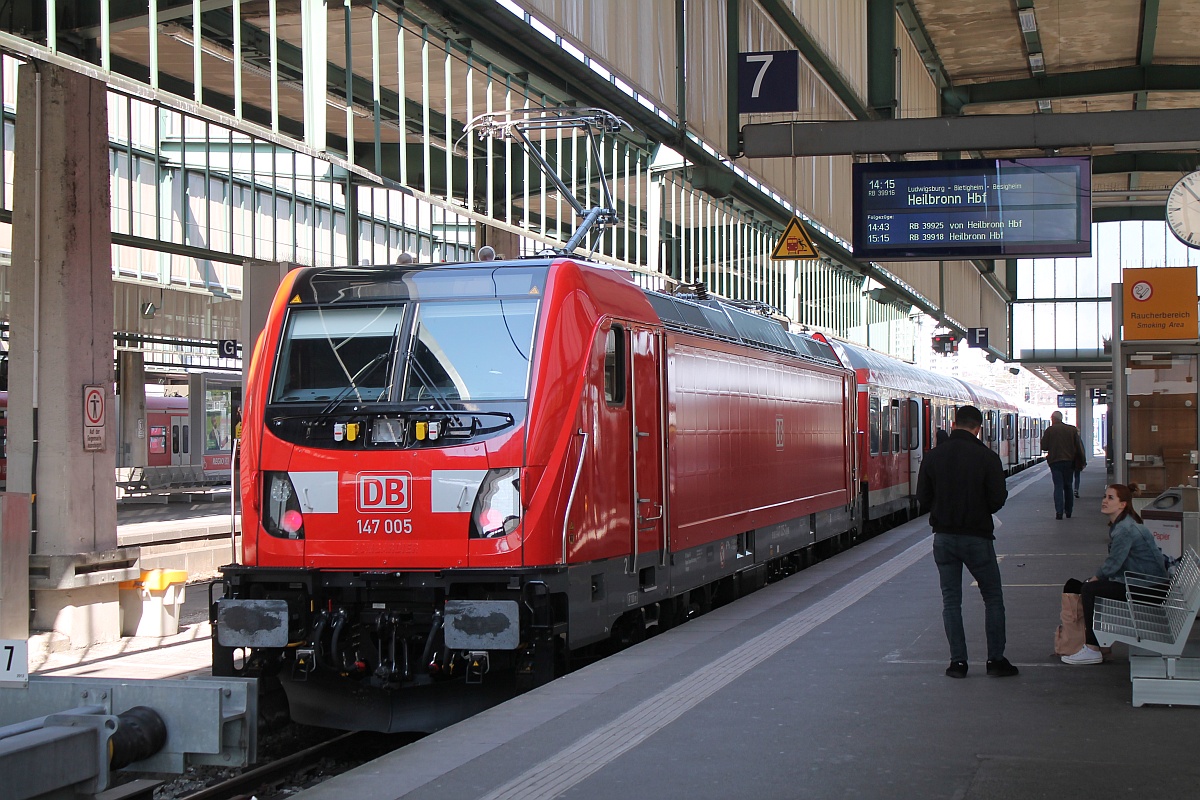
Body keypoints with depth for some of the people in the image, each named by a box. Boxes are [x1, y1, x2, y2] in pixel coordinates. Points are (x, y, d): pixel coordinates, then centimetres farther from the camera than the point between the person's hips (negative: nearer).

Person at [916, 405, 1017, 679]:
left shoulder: (933, 456, -3)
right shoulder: (987, 457, -12)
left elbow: (922, 498, 1)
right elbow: (997, 500, -12)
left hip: (943, 536, 2)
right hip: (977, 537, -2)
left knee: (951, 599, 10)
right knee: (993, 597, 11)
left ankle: (958, 661, 8)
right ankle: (996, 659, 9)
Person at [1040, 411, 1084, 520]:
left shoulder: (1050, 430, -5)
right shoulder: (1072, 429, 4)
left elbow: (1044, 446, -5)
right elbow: (1078, 447, 4)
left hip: (1055, 461, -3)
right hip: (1069, 461, 3)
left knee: (1058, 486, -3)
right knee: (1068, 486, 15)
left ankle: (1059, 512, -15)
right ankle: (1068, 511, 18)